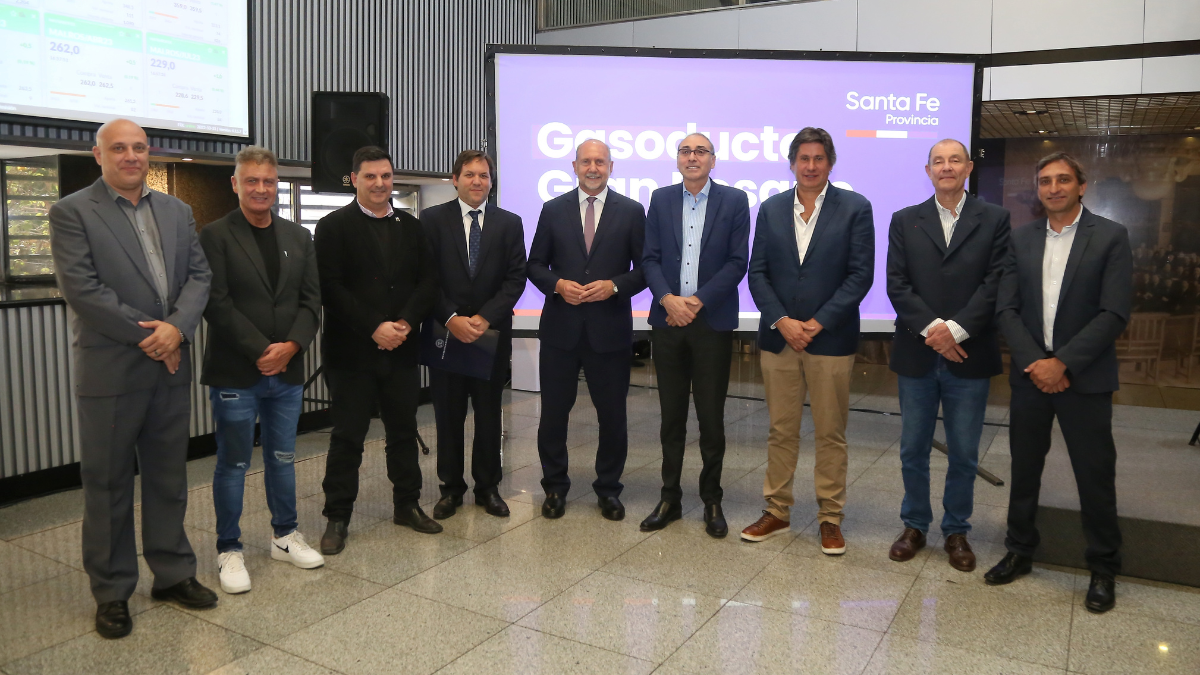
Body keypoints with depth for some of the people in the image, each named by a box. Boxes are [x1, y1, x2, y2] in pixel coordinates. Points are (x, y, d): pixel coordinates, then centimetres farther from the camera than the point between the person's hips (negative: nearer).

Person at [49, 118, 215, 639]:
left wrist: (177, 328, -13)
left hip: (171, 367, 4)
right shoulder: (71, 213, -4)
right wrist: (149, 336, -14)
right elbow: (81, 288, -13)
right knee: (108, 484, 8)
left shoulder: (177, 212, 11)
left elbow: (199, 275, 5)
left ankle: (173, 573, 28)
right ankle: (111, 592, 21)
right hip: (109, 372, -4)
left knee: (169, 478, 14)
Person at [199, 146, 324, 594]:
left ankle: (285, 537, 28)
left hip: (287, 371, 4)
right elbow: (217, 304, -11)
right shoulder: (216, 236, -4)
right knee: (233, 464, 5)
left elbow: (311, 299, 6)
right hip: (235, 372, -4)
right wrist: (261, 351, -15)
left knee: (282, 458, 14)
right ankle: (229, 550, 17)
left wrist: (292, 345, -9)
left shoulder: (298, 238, 11)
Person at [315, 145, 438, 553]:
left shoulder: (410, 227, 11)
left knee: (403, 430, 13)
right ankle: (337, 517, 16)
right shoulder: (333, 227, -2)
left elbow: (428, 280, 5)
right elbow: (330, 287, -10)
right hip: (352, 351, -4)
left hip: (402, 349, 4)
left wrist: (406, 322, -11)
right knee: (348, 437, 4)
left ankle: (407, 504, 27)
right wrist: (374, 328, -17)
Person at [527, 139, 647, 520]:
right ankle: (555, 487, 25)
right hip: (560, 329, 1)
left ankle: (608, 490, 25)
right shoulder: (553, 210, 7)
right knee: (553, 414, 8)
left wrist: (615, 285, -15)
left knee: (612, 416, 8)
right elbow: (535, 265, 8)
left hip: (610, 331, -1)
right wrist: (558, 284, -11)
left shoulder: (631, 212, 3)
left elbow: (644, 268, 2)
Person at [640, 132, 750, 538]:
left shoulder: (734, 201, 3)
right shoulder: (661, 200, 10)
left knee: (711, 417, 4)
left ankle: (712, 501, 18)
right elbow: (650, 258, 4)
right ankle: (670, 499, 20)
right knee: (671, 416, 9)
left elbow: (737, 262, -4)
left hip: (712, 322, -2)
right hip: (668, 321, 2)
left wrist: (697, 300, -13)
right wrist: (668, 299, -12)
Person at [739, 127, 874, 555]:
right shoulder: (771, 209, 7)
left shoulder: (855, 208, 0)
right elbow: (757, 273, 3)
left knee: (831, 434, 6)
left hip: (831, 339, -2)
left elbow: (860, 274, -6)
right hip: (778, 338, 2)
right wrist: (782, 322, -10)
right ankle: (777, 511, 23)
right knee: (781, 430, 11)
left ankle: (830, 518, 19)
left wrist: (817, 323, -12)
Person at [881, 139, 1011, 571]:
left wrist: (956, 329, -16)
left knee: (964, 454, 8)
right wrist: (931, 329, -14)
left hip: (969, 355, -1)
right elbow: (897, 284, -2)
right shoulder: (905, 221, 6)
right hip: (917, 354, 1)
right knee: (913, 450, 9)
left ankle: (956, 531, 24)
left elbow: (996, 284, -5)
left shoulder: (994, 220, 4)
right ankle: (915, 526, 25)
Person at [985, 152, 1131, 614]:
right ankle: (1019, 551, 28)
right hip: (1031, 373, 3)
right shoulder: (1021, 239, 6)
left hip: (1085, 378, -3)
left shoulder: (1111, 237, -4)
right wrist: (1034, 361, -12)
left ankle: (1103, 570, 22)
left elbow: (1114, 314, -11)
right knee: (1024, 469, 12)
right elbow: (1007, 308, 1)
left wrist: (1062, 363, -17)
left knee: (1095, 475, 5)